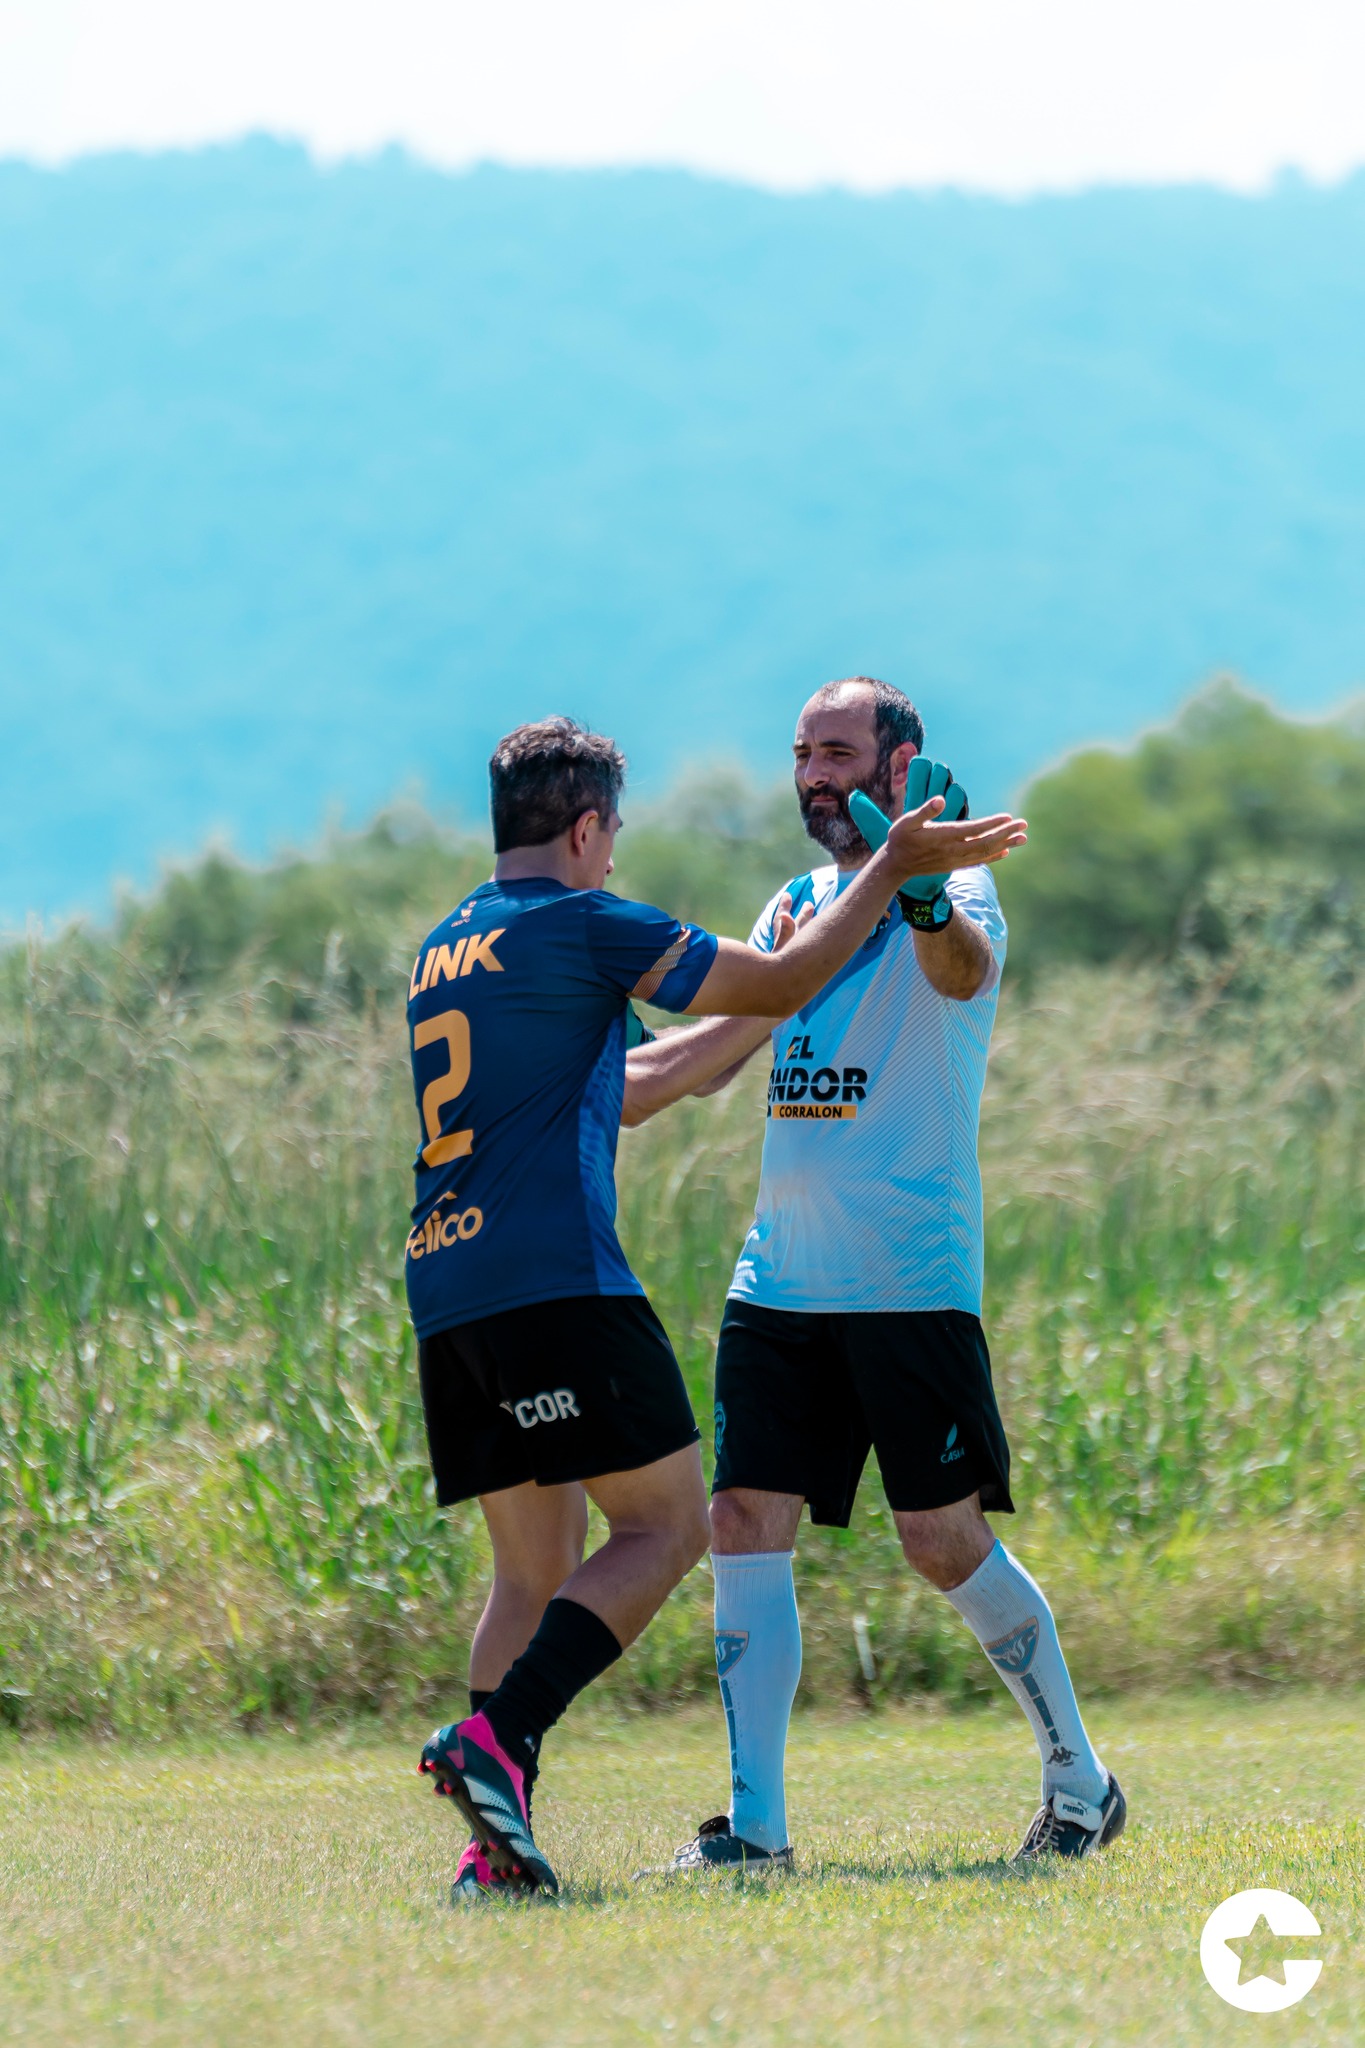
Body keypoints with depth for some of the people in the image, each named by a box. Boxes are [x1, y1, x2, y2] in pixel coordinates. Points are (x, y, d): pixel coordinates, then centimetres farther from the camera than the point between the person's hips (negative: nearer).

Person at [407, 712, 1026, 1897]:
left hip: (446, 1291, 8)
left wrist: (741, 1040, 43)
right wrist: (893, 870, 13)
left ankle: (495, 1845, -1)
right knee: (668, 1526, -4)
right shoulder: (586, 927, -2)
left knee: (534, 1568, 11)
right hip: (555, 1280, -8)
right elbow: (780, 988, 3)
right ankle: (495, 1738, -21)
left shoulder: (440, 955, 22)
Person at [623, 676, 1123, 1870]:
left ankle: (1080, 1783, 12)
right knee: (747, 1527, -3)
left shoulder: (952, 893, -6)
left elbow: (967, 970, -29)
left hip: (911, 1280, -6)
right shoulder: (800, 907, 16)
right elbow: (720, 1045, 24)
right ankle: (756, 1821, -1)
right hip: (780, 1275, 6)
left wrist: (925, 901, -51)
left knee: (947, 1544, -5)